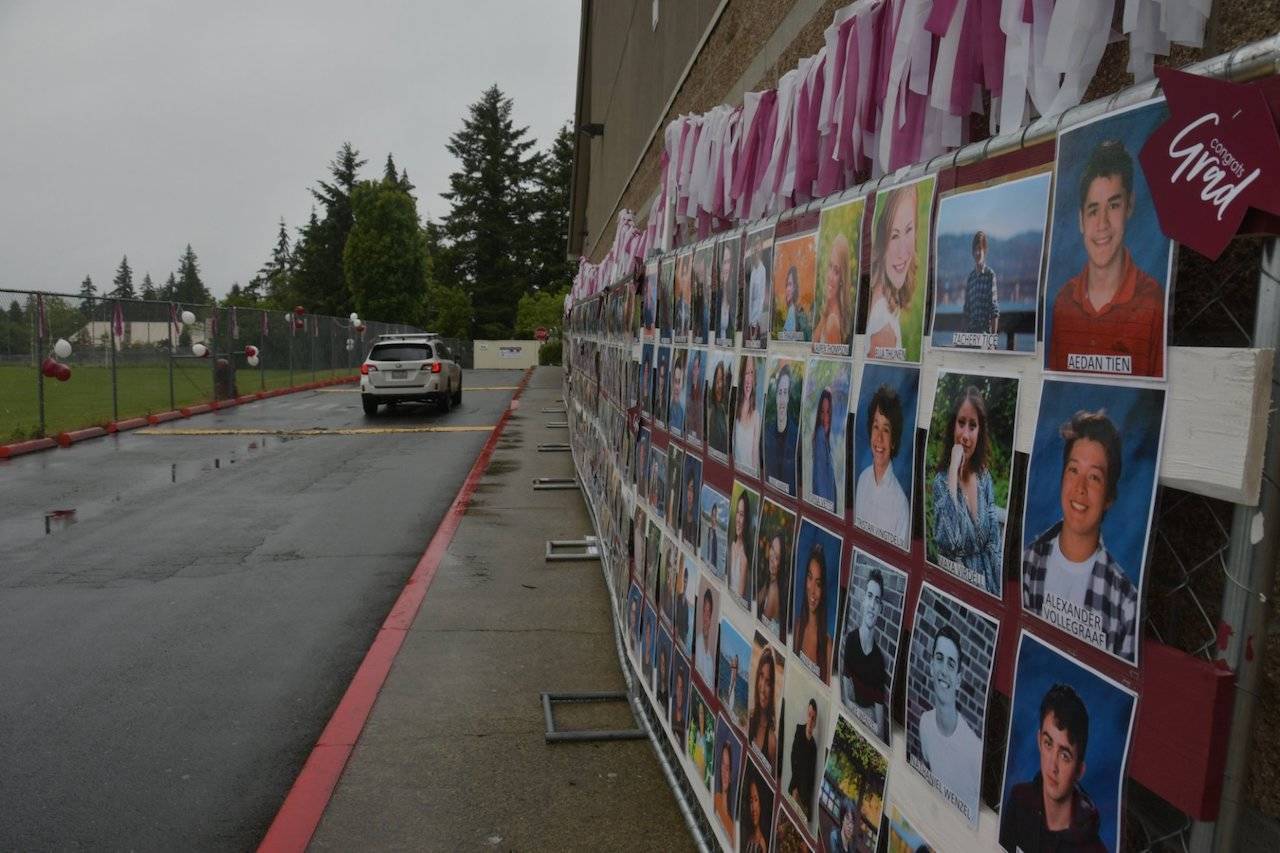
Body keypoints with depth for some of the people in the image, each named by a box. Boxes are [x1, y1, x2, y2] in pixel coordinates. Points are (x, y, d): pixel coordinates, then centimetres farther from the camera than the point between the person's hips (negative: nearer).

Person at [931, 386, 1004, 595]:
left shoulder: (985, 477, 5)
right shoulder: (941, 480, -6)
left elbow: (995, 544, 8)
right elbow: (949, 541, -22)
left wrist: (999, 594, -2)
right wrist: (953, 469, -19)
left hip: (985, 585, 3)